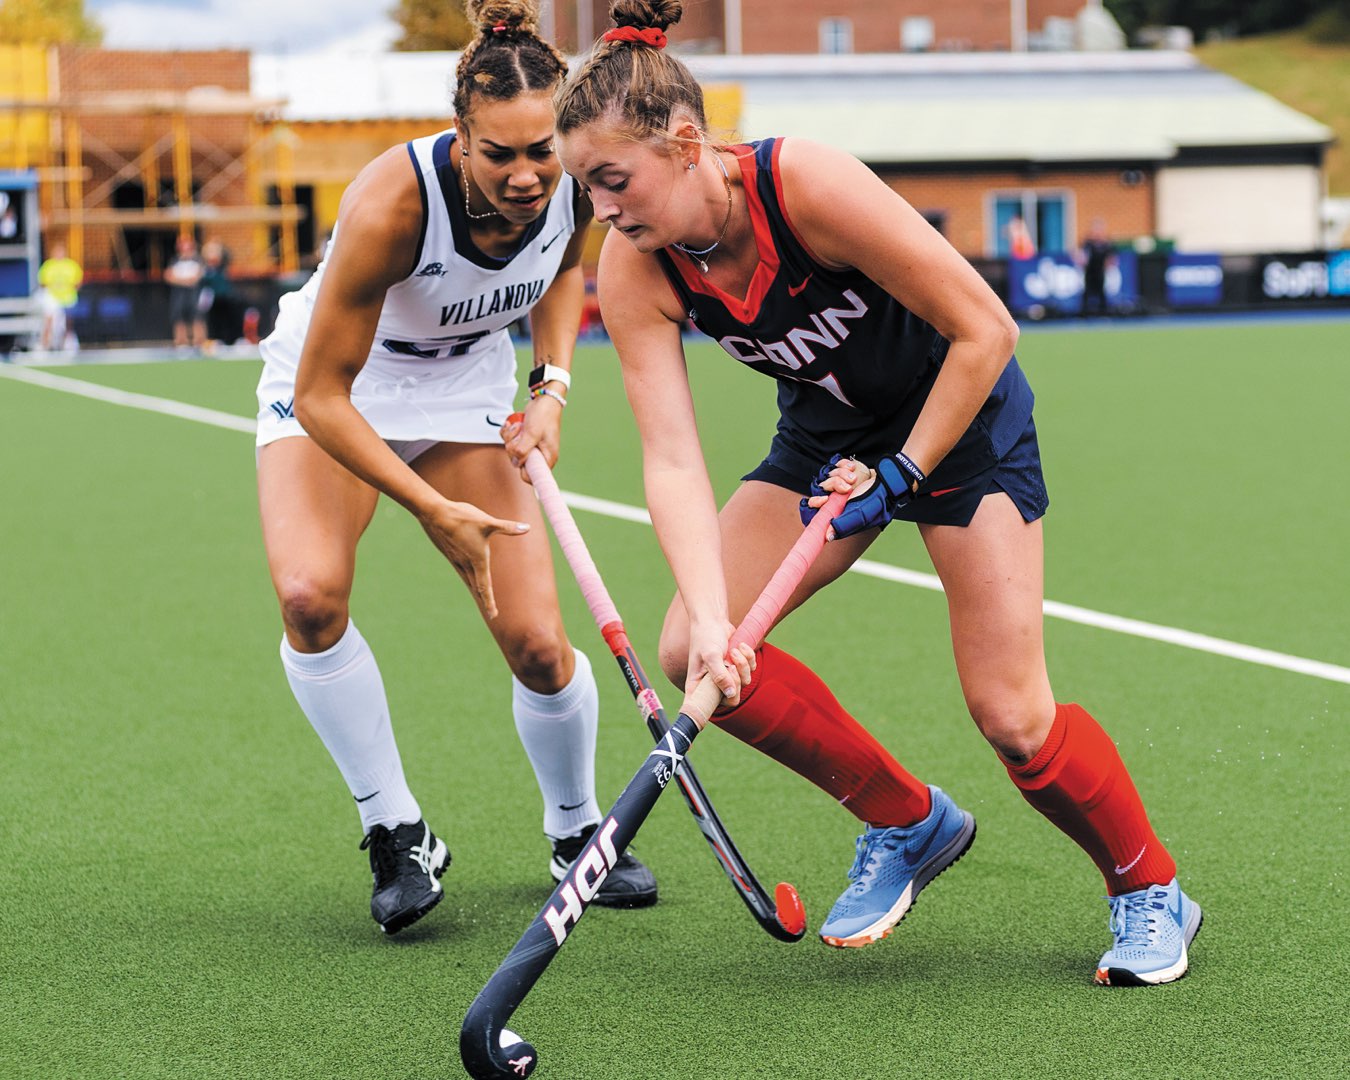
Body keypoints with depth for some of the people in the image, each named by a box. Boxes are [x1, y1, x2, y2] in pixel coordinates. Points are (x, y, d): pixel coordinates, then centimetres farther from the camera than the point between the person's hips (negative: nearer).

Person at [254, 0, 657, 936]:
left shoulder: (577, 180, -22)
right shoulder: (392, 201, -36)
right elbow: (320, 396, -29)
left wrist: (554, 384, -9)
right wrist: (435, 509, -32)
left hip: (467, 387, 3)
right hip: (332, 392, -3)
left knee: (538, 645, -8)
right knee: (310, 592, -29)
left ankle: (578, 832, 23)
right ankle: (397, 836, -9)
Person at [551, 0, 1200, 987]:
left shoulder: (809, 185, -34)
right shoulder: (635, 269, -19)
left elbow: (985, 331, -25)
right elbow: (672, 458, -25)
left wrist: (899, 474, -21)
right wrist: (711, 621, -38)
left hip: (960, 409, -5)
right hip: (825, 430, 6)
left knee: (1012, 714, -12)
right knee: (690, 651, -11)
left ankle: (1151, 892, 15)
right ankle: (909, 822, 8)